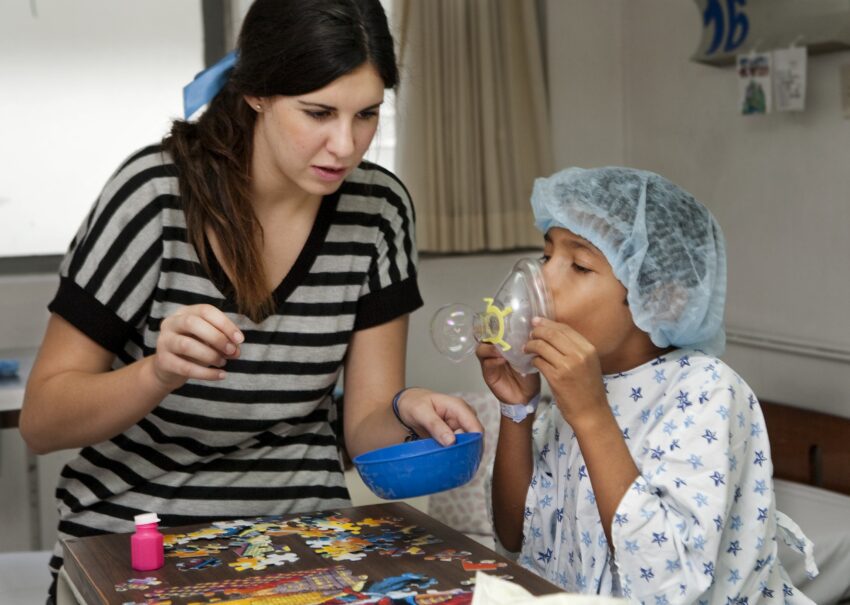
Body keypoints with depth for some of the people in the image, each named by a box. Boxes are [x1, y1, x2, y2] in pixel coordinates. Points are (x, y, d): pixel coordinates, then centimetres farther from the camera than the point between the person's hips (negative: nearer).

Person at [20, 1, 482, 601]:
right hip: (130, 534, -2)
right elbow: (41, 422, -10)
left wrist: (405, 412, -22)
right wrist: (160, 373, -28)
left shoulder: (378, 209, -4)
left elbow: (363, 428, 0)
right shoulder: (157, 194, -14)